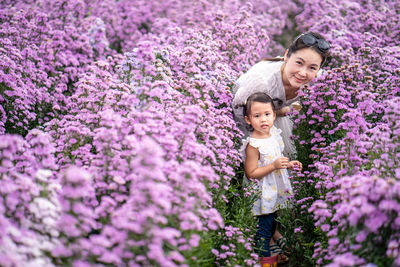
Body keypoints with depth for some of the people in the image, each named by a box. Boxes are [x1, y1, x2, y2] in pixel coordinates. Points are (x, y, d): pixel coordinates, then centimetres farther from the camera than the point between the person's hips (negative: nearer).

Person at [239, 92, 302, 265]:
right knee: (263, 228, 5)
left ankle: (269, 251, 43)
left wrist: (288, 164, 4)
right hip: (262, 196, -8)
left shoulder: (274, 133, -1)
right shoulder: (253, 145, -27)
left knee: (272, 223, 24)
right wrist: (274, 166, -31)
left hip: (275, 192, 8)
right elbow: (251, 173, -26)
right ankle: (264, 257, 24)